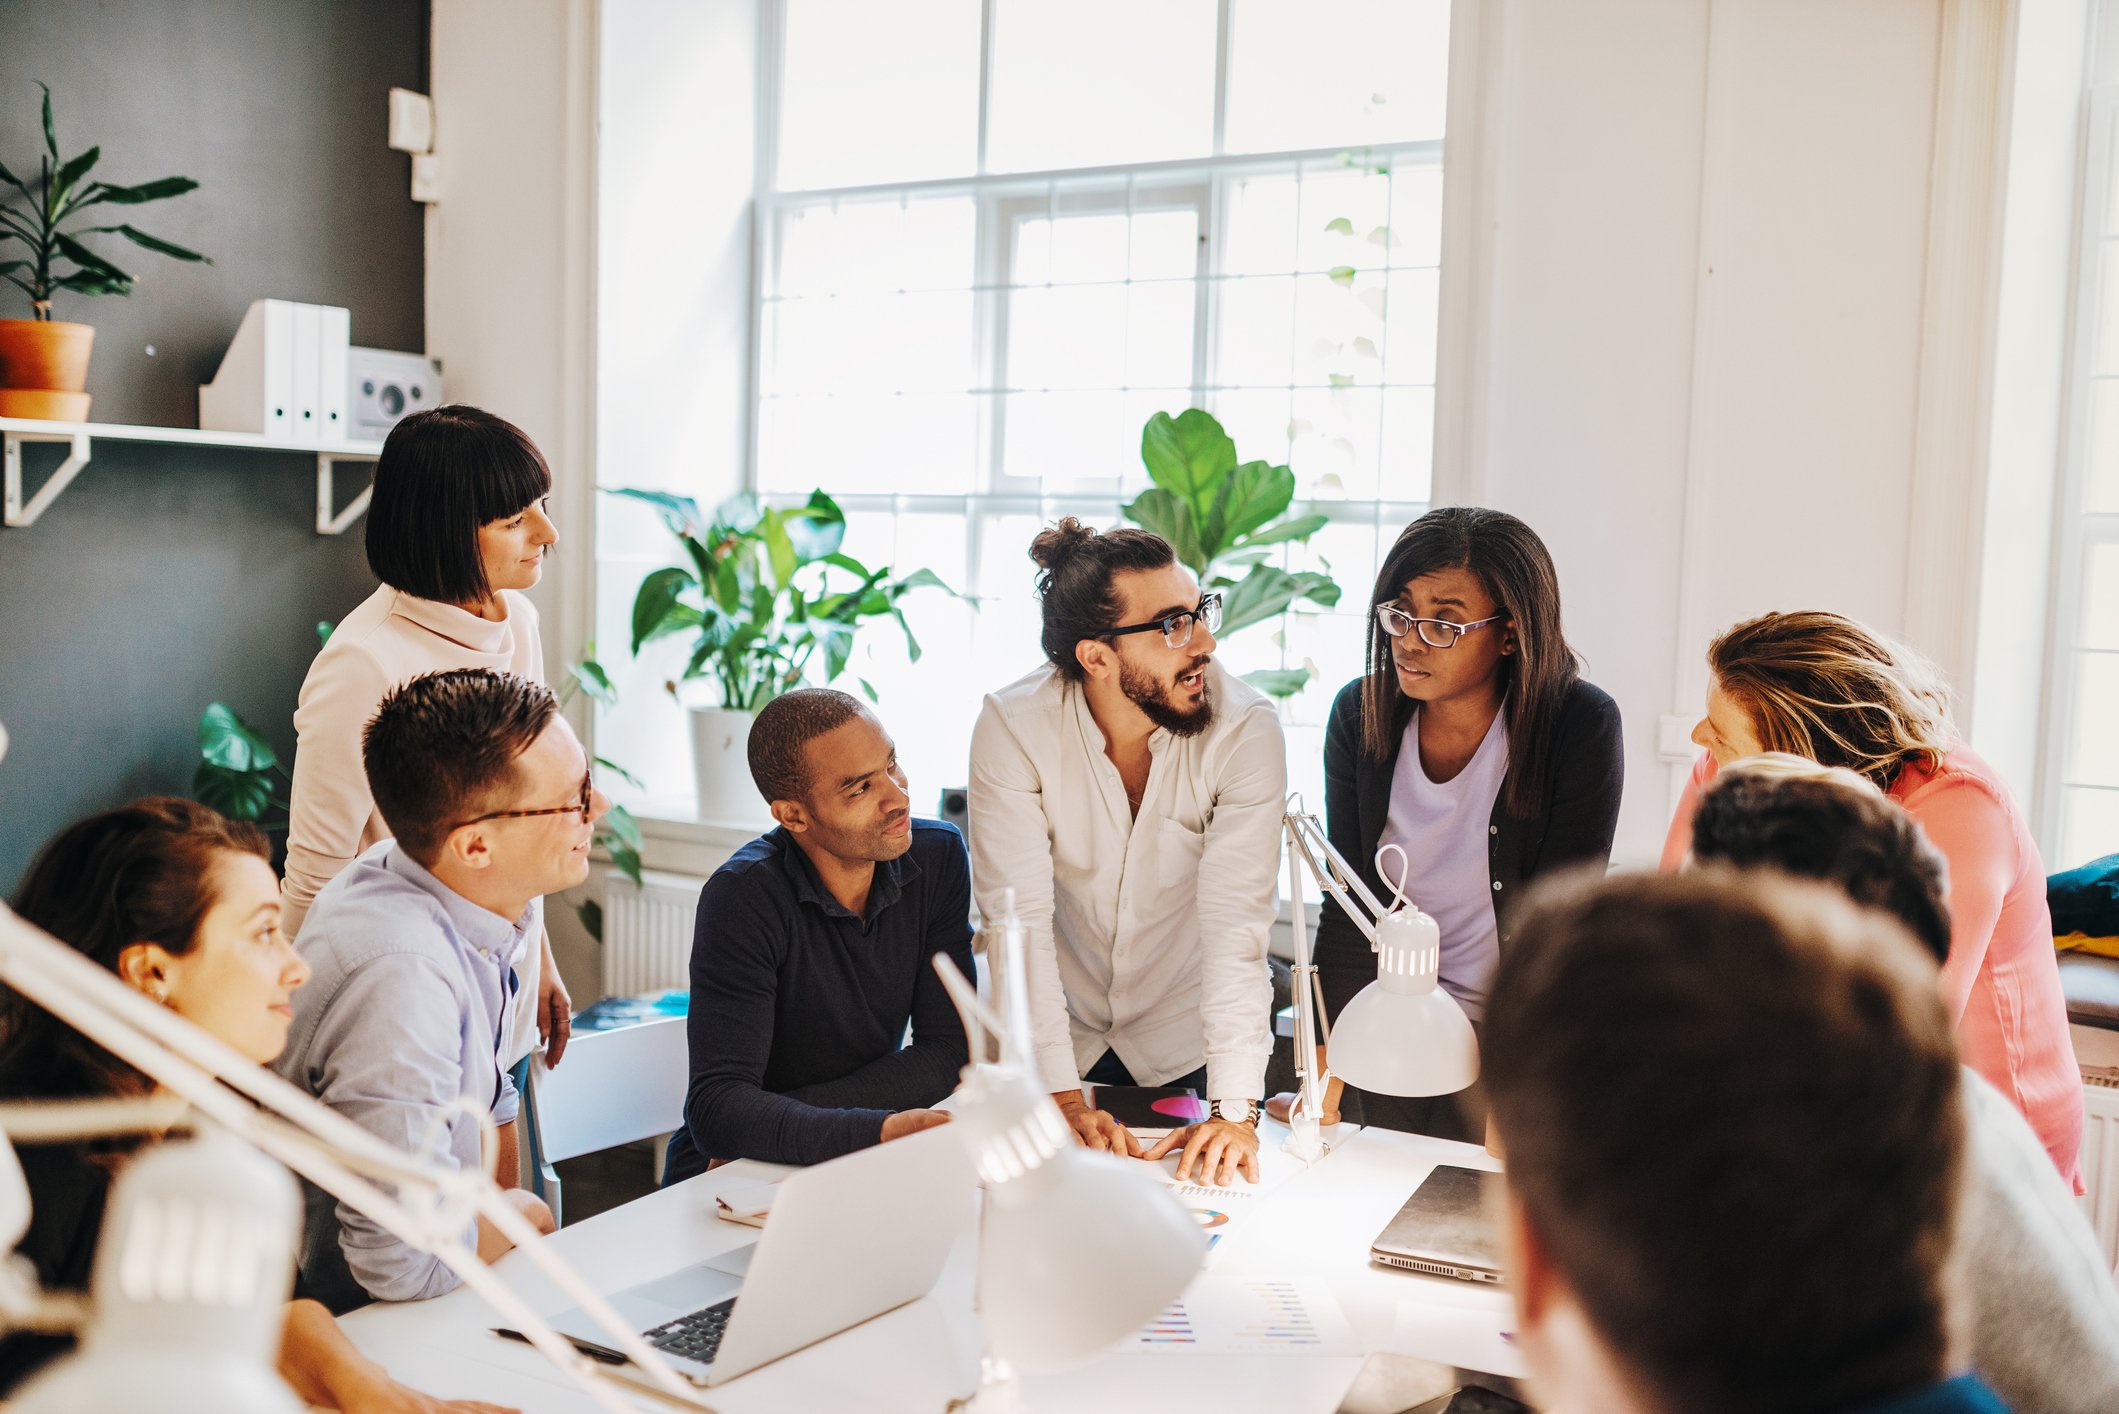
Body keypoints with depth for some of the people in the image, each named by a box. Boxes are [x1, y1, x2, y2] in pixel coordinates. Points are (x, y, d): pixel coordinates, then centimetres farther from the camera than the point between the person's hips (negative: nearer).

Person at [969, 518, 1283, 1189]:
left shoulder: (1246, 728, -19)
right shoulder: (1012, 727, -19)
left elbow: (1236, 922, -24)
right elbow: (1019, 920, -21)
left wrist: (1235, 1108, -31)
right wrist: (1061, 1097, -28)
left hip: (1194, 1044, 0)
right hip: (1066, 1038, 0)